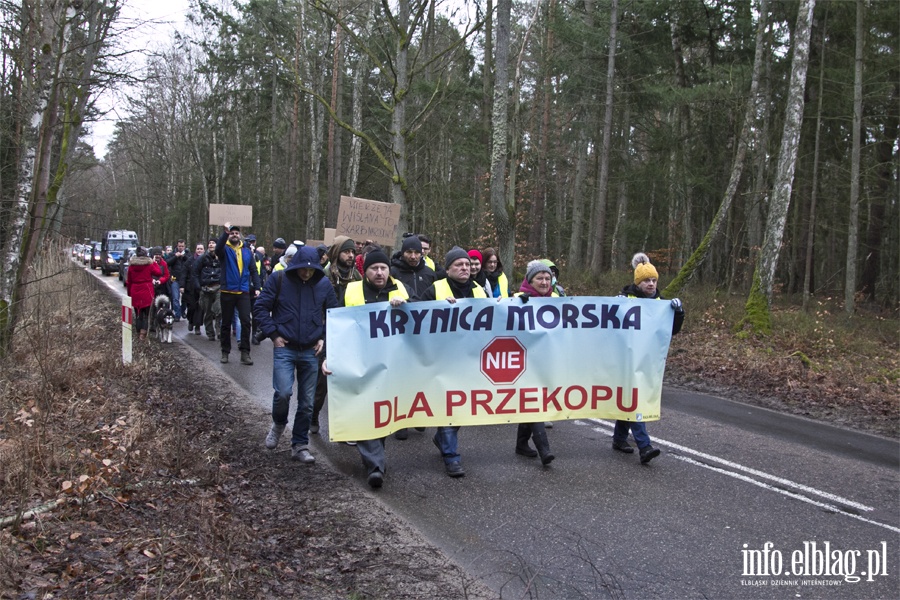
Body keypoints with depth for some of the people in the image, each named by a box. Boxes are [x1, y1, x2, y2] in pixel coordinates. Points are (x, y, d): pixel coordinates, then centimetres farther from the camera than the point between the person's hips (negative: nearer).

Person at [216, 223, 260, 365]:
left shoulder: (247, 251, 9)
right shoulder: (225, 249, 1)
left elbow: (253, 270, 9)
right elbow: (218, 248, -24)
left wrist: (256, 287, 0)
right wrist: (225, 233, -35)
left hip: (244, 292, 1)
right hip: (227, 292, -1)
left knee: (246, 321, -6)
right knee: (226, 323, 9)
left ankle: (245, 353, -3)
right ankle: (225, 352, 20)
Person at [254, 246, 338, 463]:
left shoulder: (324, 284, 2)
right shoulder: (279, 279, -6)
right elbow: (260, 308, -2)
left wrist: (324, 337, 3)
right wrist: (273, 334, -8)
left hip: (311, 351, 2)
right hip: (284, 349, -2)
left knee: (307, 401, 6)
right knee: (283, 392, -17)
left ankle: (300, 445, 20)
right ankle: (278, 424, 16)